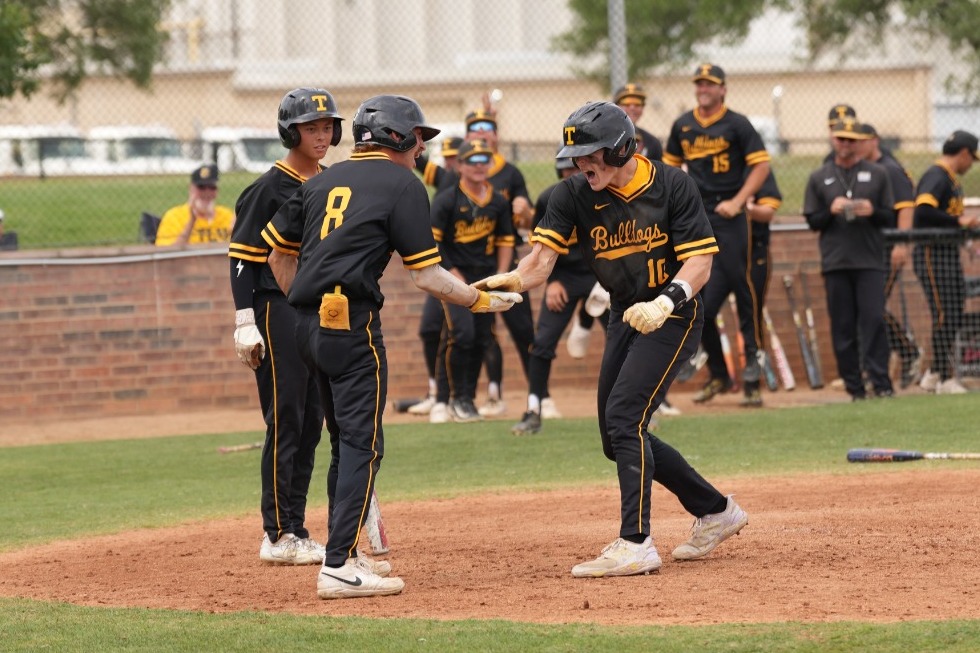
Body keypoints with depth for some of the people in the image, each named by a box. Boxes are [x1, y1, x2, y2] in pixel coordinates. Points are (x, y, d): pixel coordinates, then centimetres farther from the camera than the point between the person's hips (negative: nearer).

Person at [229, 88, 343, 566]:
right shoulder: (270, 188, -9)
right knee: (285, 422, -7)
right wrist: (245, 321, -17)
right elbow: (242, 256, -11)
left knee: (311, 423, 8)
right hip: (279, 311, -7)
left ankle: (296, 530, 14)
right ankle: (277, 536, -4)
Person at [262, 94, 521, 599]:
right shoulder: (403, 185, -1)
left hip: (308, 325, 7)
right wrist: (481, 300, 6)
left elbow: (278, 253, 19)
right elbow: (425, 274, -5)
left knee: (346, 440, 17)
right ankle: (339, 567, -15)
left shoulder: (323, 181, 18)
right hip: (352, 321, -7)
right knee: (363, 443, -7)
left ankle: (344, 554, 20)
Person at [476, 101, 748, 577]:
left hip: (673, 314, -7)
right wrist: (513, 280, -39)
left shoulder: (672, 186, -15)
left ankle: (635, 545, -21)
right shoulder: (574, 195, -5)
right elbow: (541, 259, -17)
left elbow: (699, 262, -16)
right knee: (617, 438, 10)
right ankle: (715, 511, 27)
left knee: (624, 417, -20)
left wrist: (666, 301, -34)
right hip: (624, 317, 7)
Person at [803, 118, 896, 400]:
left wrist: (872, 212, -12)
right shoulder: (819, 178, 11)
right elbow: (812, 221, 9)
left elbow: (890, 218, 9)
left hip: (870, 261, -1)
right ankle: (854, 387, 4)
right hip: (835, 261, 1)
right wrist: (831, 211, -10)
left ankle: (880, 382, -11)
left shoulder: (877, 174, 10)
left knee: (874, 319, -11)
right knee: (842, 326, 0)